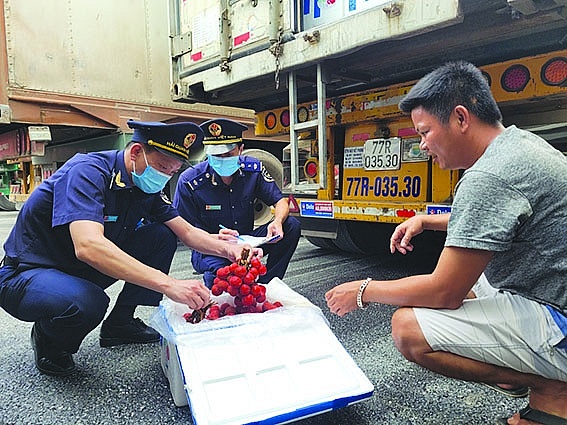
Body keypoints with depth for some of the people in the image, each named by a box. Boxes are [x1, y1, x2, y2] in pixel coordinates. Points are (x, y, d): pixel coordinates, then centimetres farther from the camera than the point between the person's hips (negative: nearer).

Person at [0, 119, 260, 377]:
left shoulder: (145, 187, -4)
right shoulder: (88, 171, -27)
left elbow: (187, 232, -1)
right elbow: (88, 246, -43)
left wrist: (229, 250, -21)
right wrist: (168, 284, -47)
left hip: (84, 271, 7)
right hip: (28, 274, -7)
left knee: (162, 236, -5)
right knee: (88, 302, -38)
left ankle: (119, 323, 7)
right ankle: (49, 340, -1)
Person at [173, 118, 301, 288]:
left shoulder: (253, 168, -7)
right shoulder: (189, 181, -16)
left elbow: (280, 201, -3)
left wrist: (277, 222, -27)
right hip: (210, 250, -4)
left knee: (291, 226, -15)